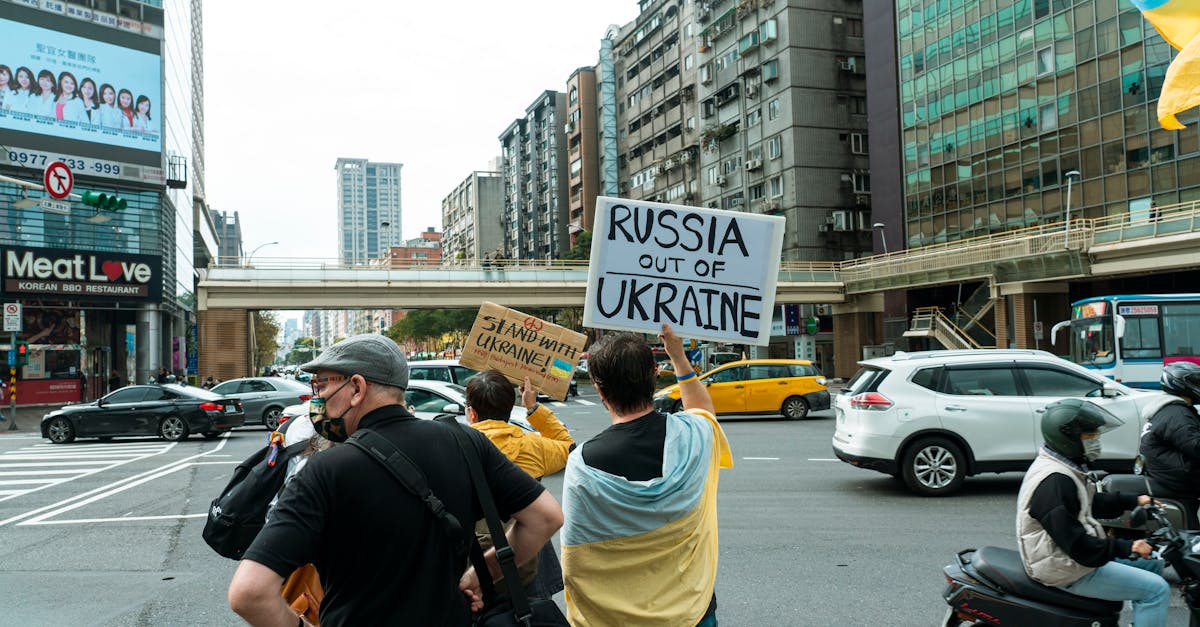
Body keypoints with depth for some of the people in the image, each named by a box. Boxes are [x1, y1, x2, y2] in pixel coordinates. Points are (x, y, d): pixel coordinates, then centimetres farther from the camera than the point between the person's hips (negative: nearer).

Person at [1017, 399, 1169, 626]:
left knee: (1152, 564, 20)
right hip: (1067, 571, -11)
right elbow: (1074, 542, -28)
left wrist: (1134, 501, 14)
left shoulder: (1061, 467, 8)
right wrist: (1126, 548, -21)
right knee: (1156, 589, -12)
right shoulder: (1054, 481, -27)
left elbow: (1091, 502, 23)